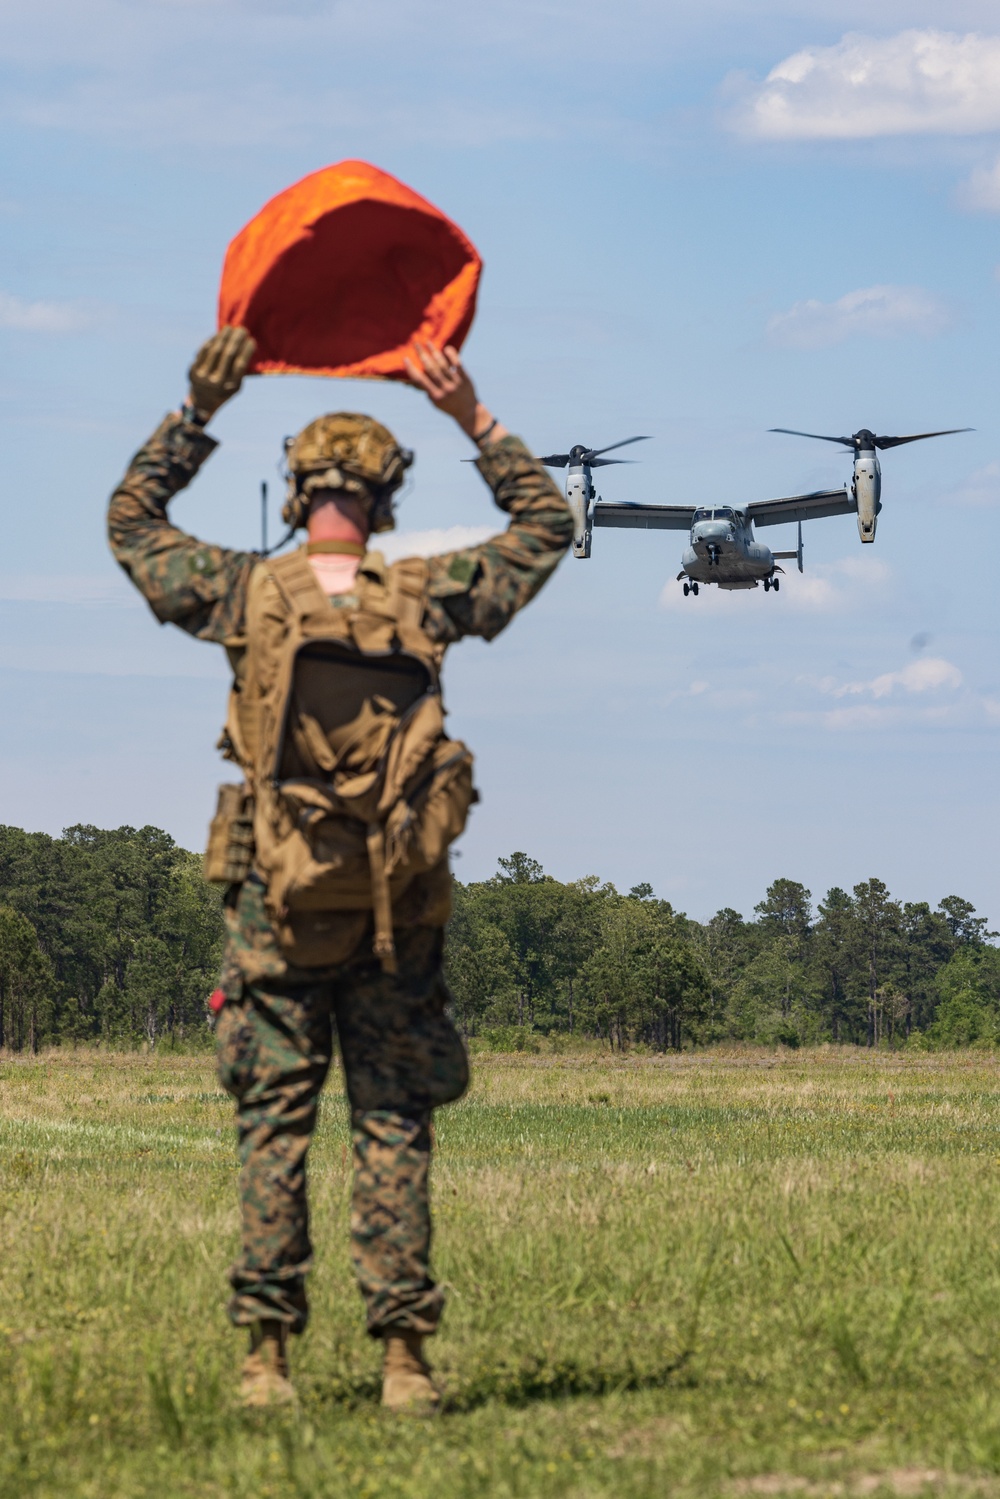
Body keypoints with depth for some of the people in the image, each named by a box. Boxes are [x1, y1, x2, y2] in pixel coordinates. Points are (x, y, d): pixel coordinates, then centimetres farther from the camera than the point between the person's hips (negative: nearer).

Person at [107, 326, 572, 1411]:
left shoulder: (243, 595, -2)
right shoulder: (426, 598, -2)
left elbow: (130, 520, 16)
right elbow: (547, 525, 14)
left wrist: (199, 407, 15)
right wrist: (474, 420, 12)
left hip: (274, 904, 0)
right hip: (397, 911, 0)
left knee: (273, 1125, 3)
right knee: (393, 1128, 4)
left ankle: (267, 1354, -1)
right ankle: (403, 1355, 1)